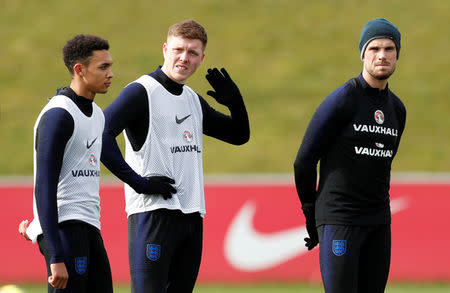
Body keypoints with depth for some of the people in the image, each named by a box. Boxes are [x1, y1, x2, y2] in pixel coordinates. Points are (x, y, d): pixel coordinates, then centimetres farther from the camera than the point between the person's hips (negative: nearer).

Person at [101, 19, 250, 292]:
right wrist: (138, 182, -19)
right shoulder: (141, 91, -6)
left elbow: (238, 135, 28)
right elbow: (100, 135, -18)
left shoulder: (193, 100, 18)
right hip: (153, 214, -8)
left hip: (192, 216, 8)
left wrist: (235, 101, 6)